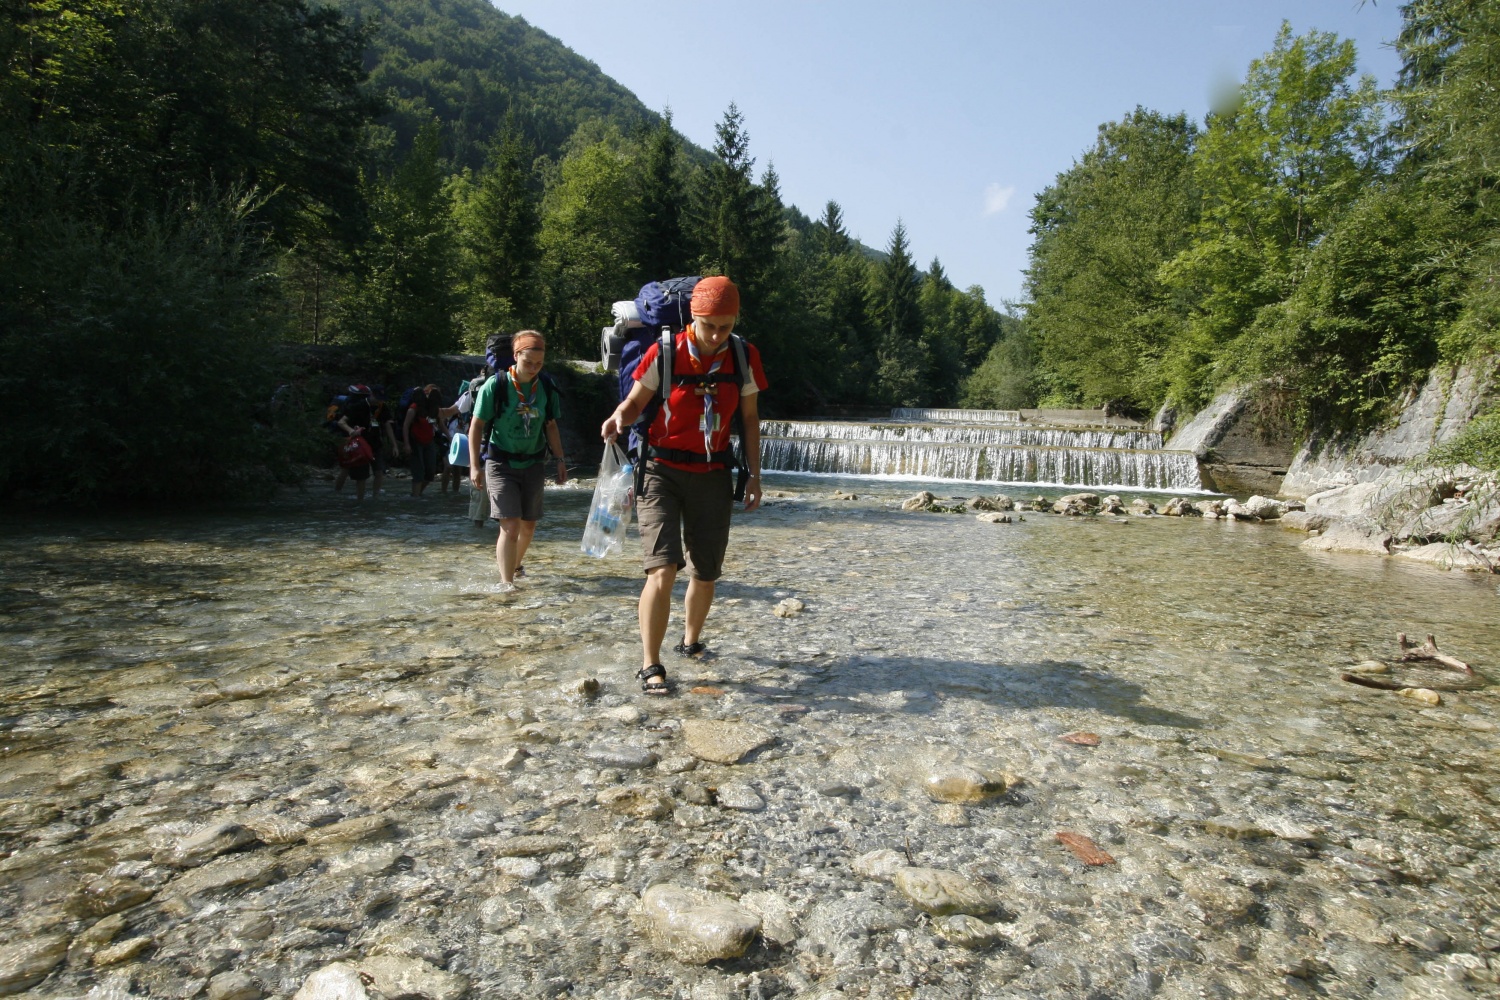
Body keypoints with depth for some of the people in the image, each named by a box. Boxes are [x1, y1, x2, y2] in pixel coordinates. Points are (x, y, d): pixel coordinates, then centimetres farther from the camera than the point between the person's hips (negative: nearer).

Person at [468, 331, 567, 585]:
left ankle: (515, 565, 39)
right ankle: (507, 584, -9)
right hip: (501, 464, -4)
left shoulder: (546, 389, 0)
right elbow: (476, 426, -7)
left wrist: (560, 460, 6)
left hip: (532, 465, 5)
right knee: (511, 526, -14)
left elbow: (551, 427, 11)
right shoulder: (496, 385, -12)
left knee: (529, 526, 14)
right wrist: (475, 465, -12)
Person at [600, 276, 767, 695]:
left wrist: (754, 474, 5)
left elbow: (750, 418, 8)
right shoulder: (665, 353, -11)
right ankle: (650, 666, -6)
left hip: (712, 477, 4)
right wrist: (619, 419, -26)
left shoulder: (745, 358, -1)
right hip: (662, 471, -3)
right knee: (663, 570, -18)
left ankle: (691, 642, 39)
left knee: (705, 573, 12)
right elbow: (635, 402, -3)